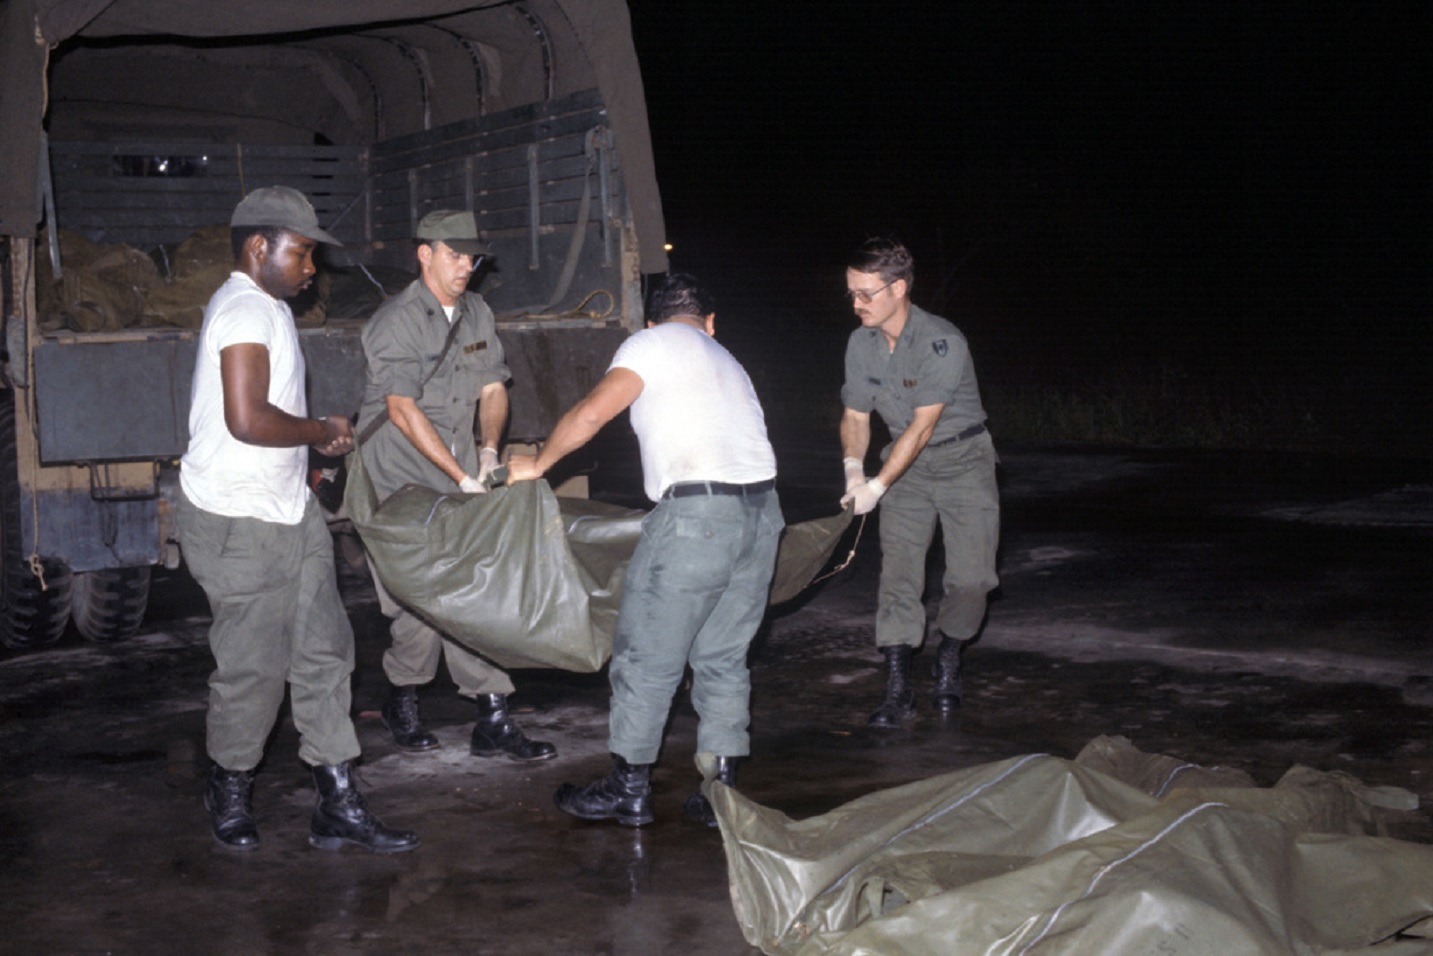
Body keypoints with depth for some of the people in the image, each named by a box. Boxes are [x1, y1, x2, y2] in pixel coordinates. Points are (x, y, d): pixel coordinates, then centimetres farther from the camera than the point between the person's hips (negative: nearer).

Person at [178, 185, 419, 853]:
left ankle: (338, 804, 13)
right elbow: (247, 419, -27)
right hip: (239, 522, -10)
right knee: (253, 666, 2)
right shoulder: (245, 309, -16)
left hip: (288, 513, 10)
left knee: (322, 651, 8)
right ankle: (231, 793, 24)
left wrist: (315, 434, 13)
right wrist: (321, 431, -13)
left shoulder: (264, 308, 17)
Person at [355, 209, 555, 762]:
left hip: (462, 469, 6)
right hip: (401, 474, -6)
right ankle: (402, 702, 19)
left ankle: (493, 721, 3)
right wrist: (463, 478, -20)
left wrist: (488, 449, -7)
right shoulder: (396, 322, -12)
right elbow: (404, 410, -18)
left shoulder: (477, 313, 10)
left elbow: (492, 388, 13)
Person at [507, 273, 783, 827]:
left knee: (647, 657, 4)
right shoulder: (725, 361, 26)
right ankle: (721, 789, 18)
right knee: (723, 657, 15)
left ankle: (628, 791, 14)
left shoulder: (653, 344, 5)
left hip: (698, 512, -7)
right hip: (761, 510, 8)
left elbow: (591, 413, -6)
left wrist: (538, 463, 7)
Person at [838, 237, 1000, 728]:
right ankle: (898, 688, -1)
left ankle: (949, 657, 19)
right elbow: (856, 415, 3)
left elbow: (922, 427, -24)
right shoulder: (861, 343, -6)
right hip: (906, 465, 4)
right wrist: (854, 467, -16)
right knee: (898, 575, -5)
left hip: (963, 460, -4)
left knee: (970, 577, -8)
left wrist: (878, 485, -26)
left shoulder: (942, 343, -25)